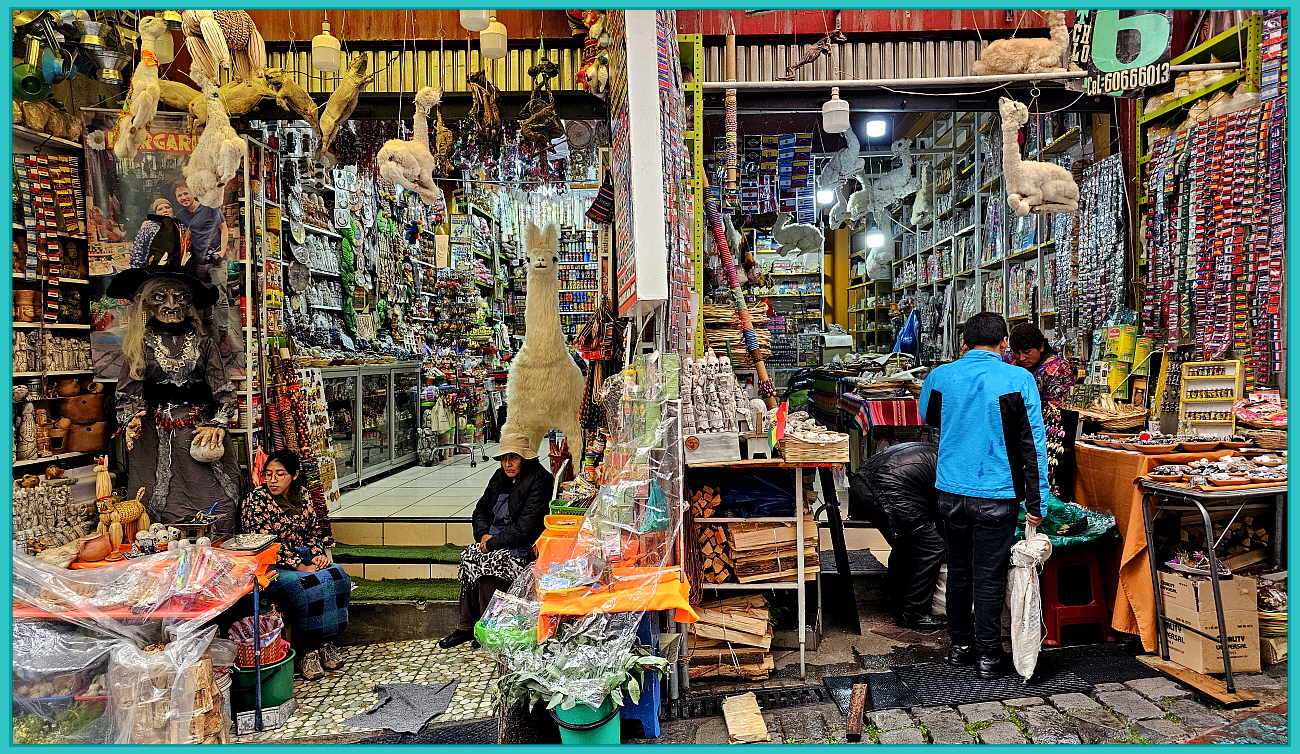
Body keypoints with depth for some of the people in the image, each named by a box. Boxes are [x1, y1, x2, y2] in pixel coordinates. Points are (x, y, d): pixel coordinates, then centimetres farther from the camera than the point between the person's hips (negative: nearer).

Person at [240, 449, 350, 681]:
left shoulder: (302, 499, 8)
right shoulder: (257, 499, -8)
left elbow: (314, 533, 16)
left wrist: (318, 555, -6)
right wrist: (298, 566, -19)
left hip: (304, 560, 6)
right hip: (270, 567, -5)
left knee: (337, 575, -21)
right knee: (307, 586, -32)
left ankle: (325, 641, -10)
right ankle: (307, 650, -16)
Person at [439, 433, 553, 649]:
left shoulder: (538, 481, -13)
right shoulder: (500, 478, 11)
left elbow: (526, 528, -19)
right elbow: (481, 511, 19)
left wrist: (493, 542, -16)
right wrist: (483, 534, -1)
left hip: (524, 548, -7)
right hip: (496, 541, 7)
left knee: (487, 561, -28)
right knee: (468, 556, -18)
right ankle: (466, 628, -10)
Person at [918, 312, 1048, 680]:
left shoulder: (940, 376, -1)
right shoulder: (1018, 380, -10)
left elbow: (928, 418, 19)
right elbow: (1033, 443, -11)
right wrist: (1036, 501, -7)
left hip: (950, 491, 3)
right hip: (995, 494, -3)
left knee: (959, 569, 17)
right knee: (989, 576, 6)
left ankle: (960, 645, 29)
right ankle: (987, 656, 16)